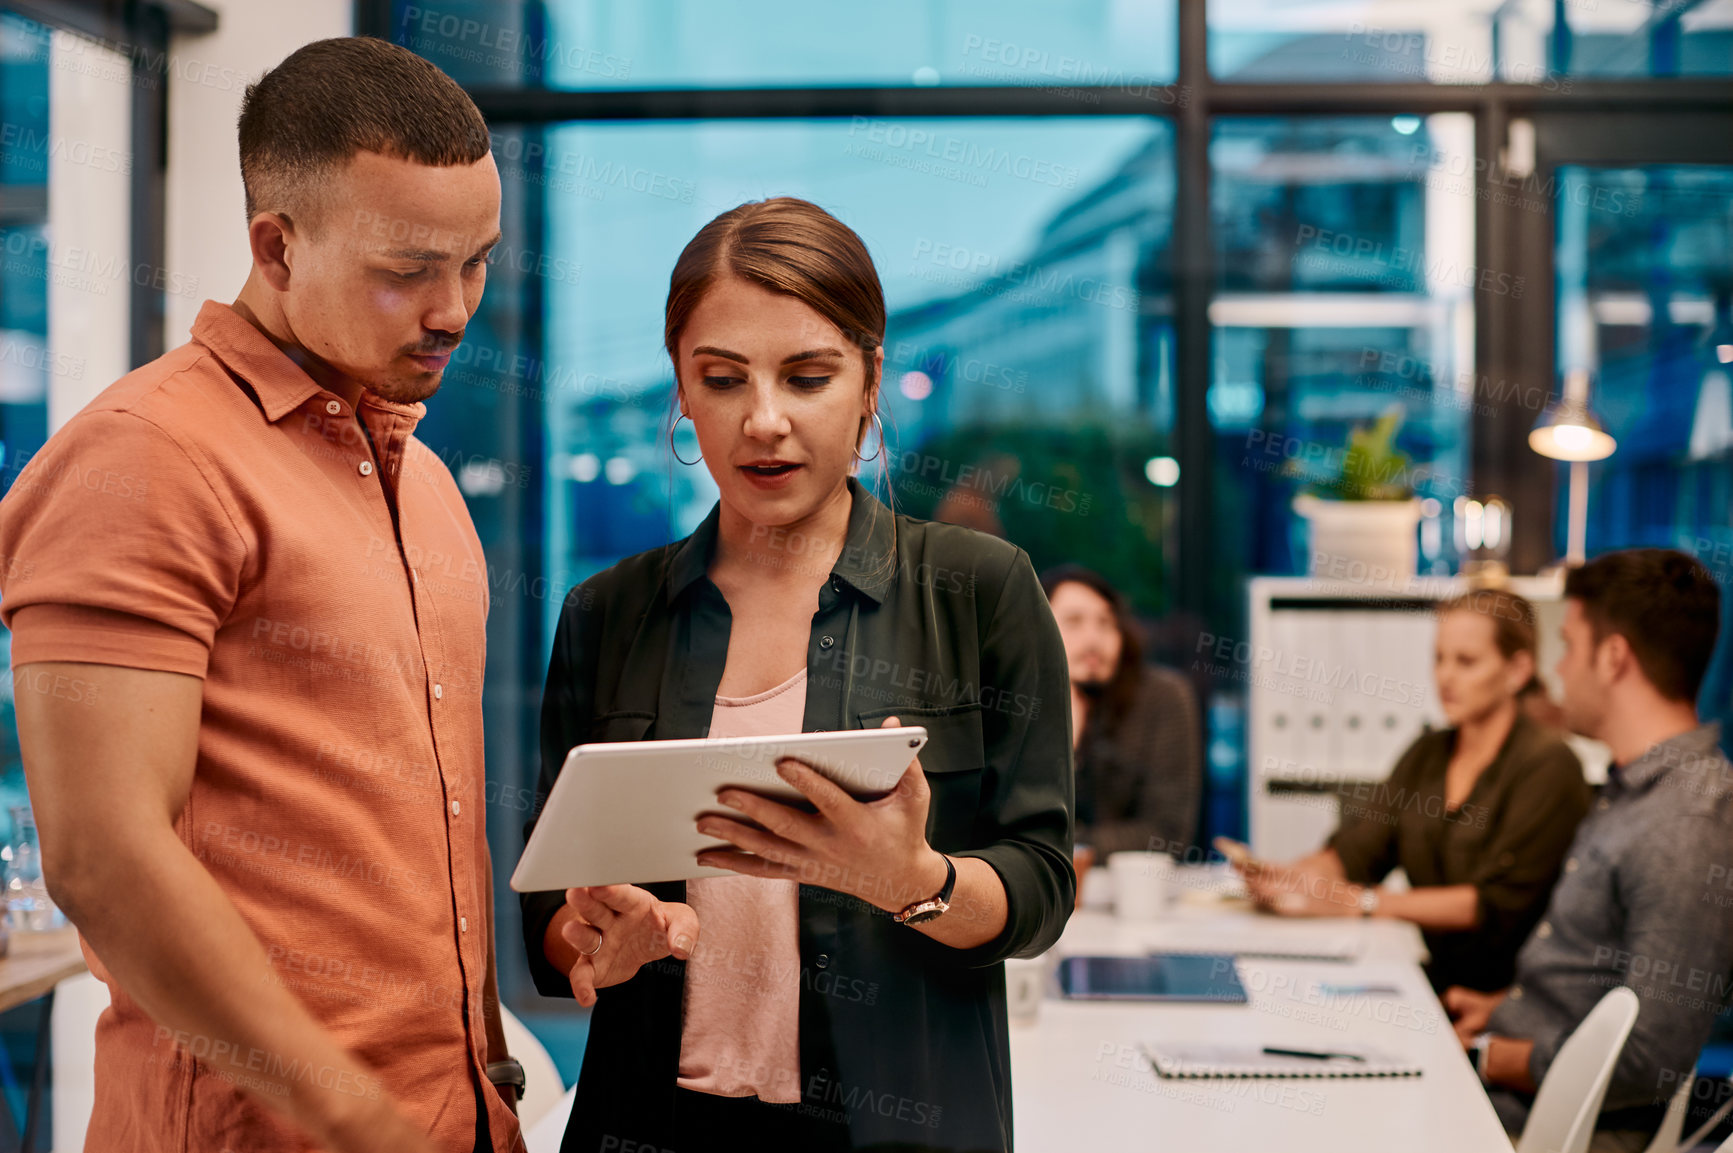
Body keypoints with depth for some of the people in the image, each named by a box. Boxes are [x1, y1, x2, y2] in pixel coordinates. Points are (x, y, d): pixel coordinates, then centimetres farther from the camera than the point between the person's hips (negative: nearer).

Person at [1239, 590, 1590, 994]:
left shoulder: (1548, 767, -9)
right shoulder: (1428, 752, 15)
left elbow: (1497, 902, -17)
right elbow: (1355, 851, 8)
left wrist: (1359, 902, -21)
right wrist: (1284, 877, -14)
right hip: (1423, 975, 6)